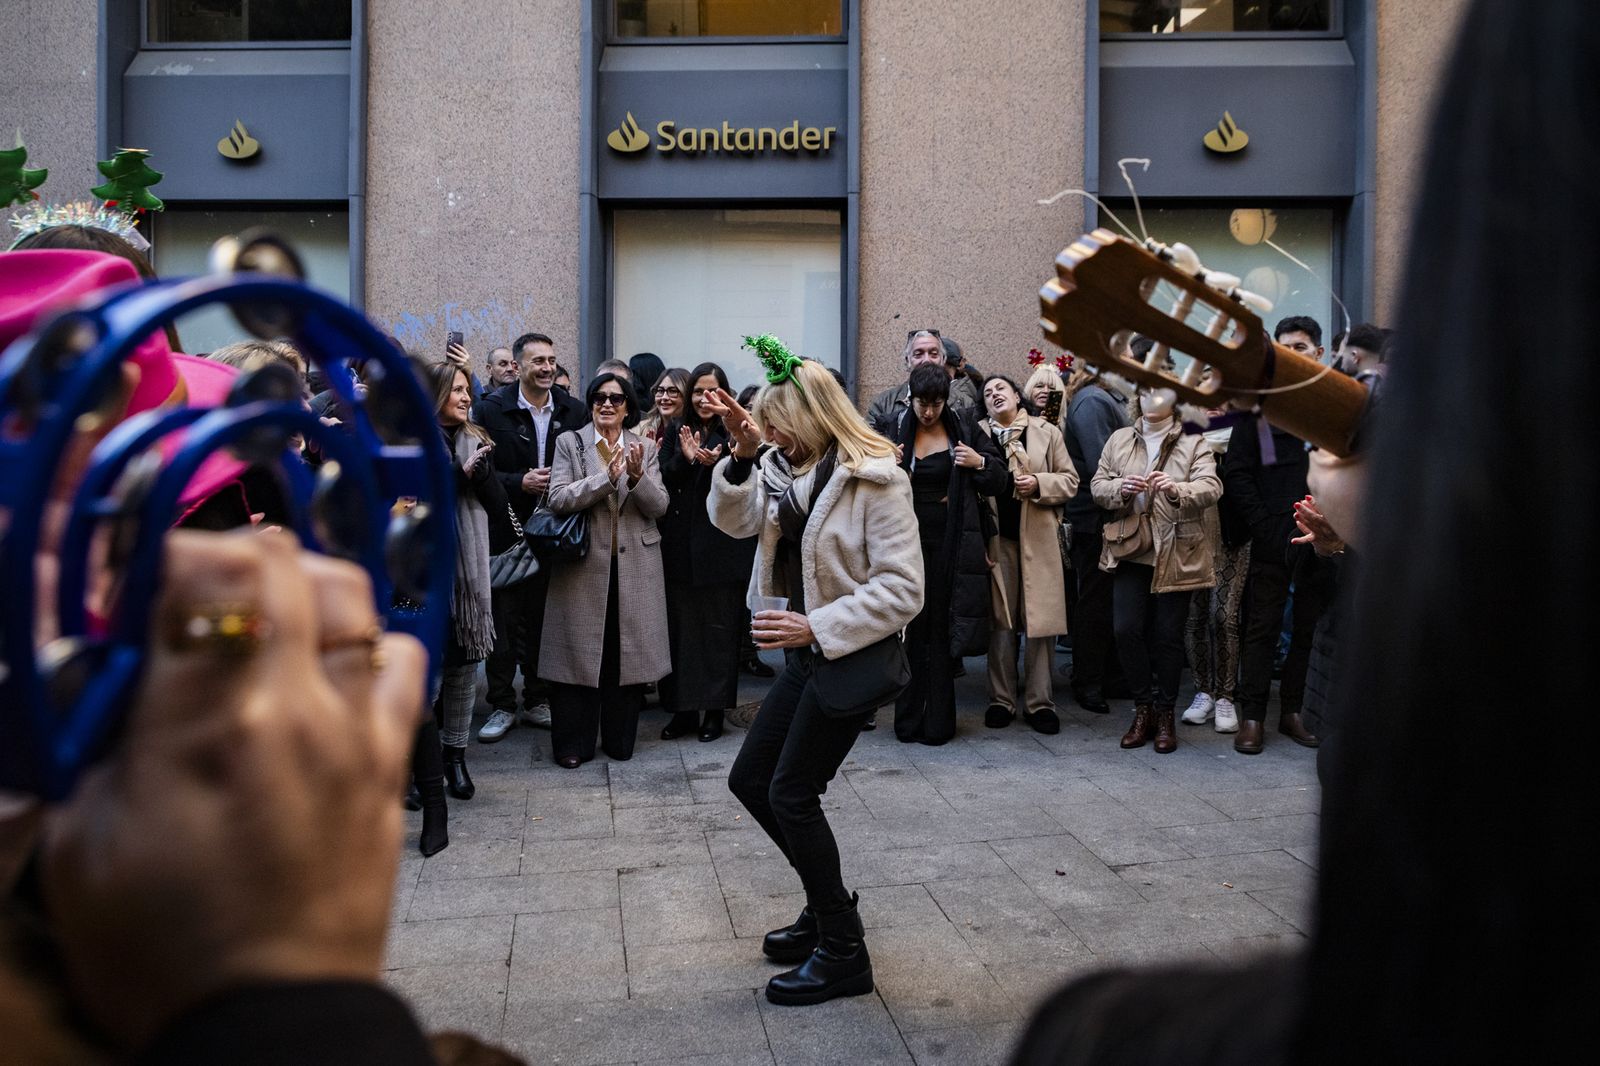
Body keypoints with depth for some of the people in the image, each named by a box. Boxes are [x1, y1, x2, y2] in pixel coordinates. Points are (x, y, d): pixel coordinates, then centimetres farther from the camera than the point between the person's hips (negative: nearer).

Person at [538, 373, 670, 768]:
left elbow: (659, 506, 1)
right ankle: (573, 743, 14)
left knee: (628, 653, 6)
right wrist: (607, 478, -20)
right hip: (585, 565, -2)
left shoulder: (644, 448, 8)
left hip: (634, 567, 2)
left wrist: (637, 477, -18)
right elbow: (558, 499, -10)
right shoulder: (569, 443, 2)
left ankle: (620, 739, 19)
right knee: (580, 653, 3)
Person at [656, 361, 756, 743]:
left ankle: (715, 710, 12)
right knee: (682, 628, 5)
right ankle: (683, 708, 14)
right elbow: (662, 481, 1)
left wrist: (716, 464, -23)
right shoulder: (675, 431, 10)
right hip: (681, 545, 3)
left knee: (720, 628, 3)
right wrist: (686, 459, -16)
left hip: (722, 547, -3)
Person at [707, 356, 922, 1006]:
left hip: (853, 655, -9)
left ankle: (843, 953, 11)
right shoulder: (788, 467, 5)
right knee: (749, 780, 13)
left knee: (791, 794, -5)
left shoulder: (876, 480, -18)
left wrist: (816, 628, -27)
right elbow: (736, 520, -1)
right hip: (805, 653, 9)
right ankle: (827, 902, 31)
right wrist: (742, 455, -17)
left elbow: (902, 590, -21)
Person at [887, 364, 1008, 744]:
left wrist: (980, 463, -14)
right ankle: (909, 718, 11)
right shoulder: (898, 434, 6)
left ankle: (938, 720, 9)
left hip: (951, 545, -1)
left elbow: (1002, 482, 5)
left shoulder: (965, 431, 4)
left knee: (943, 630, 2)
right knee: (912, 629, 2)